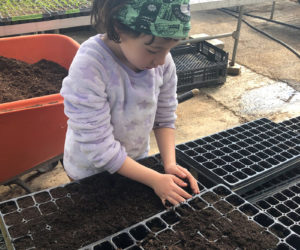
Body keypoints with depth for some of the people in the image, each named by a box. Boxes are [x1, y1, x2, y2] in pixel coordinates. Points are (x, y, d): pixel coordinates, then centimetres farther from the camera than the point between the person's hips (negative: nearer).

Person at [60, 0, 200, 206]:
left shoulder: (162, 59, -19)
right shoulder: (88, 68, -33)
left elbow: (165, 118, -6)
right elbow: (100, 148, -29)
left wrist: (170, 164, -18)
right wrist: (155, 180, -25)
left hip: (135, 160, 4)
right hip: (91, 170, -4)